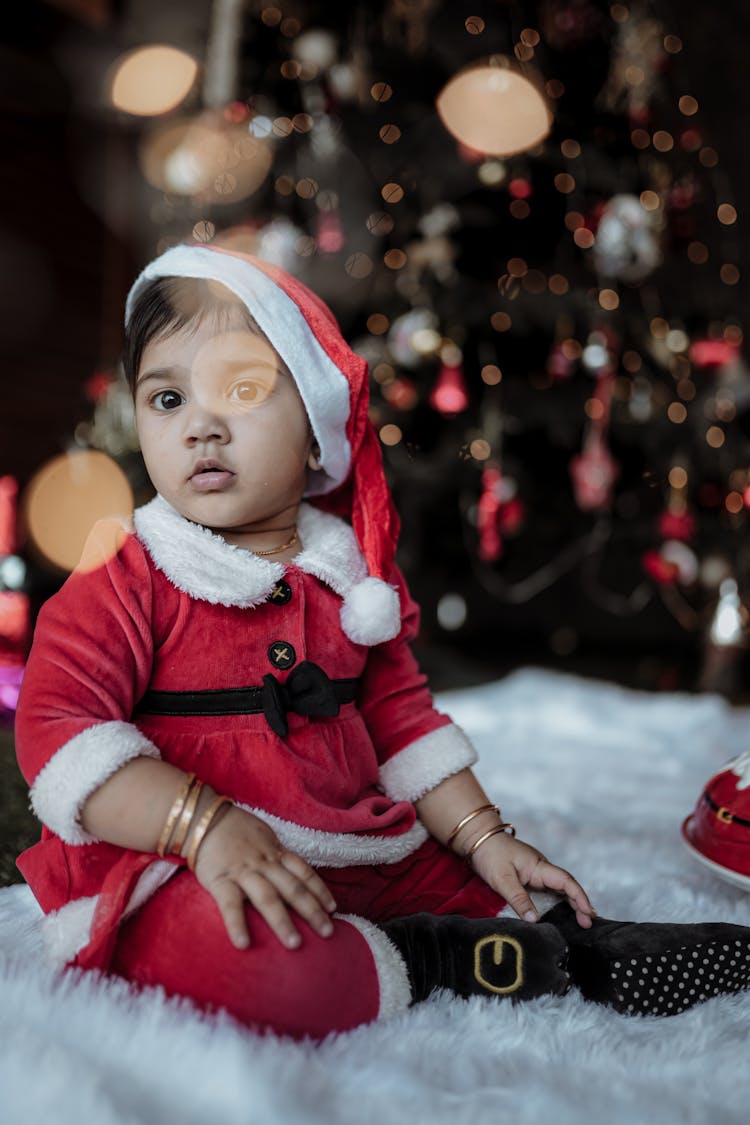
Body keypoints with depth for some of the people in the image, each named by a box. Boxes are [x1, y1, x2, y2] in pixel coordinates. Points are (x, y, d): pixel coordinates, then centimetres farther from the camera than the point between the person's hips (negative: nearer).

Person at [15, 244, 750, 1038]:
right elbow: (57, 726, -17)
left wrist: (482, 836, 9)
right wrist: (205, 826, -29)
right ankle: (425, 961, -13)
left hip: (344, 857, 6)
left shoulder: (349, 571, 9)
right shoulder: (124, 578, -9)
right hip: (173, 869, -6)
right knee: (252, 964, -34)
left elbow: (400, 714, 16)